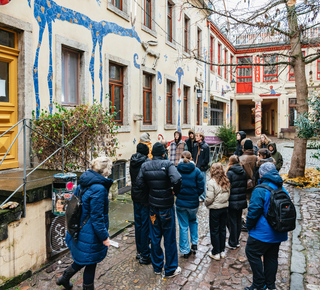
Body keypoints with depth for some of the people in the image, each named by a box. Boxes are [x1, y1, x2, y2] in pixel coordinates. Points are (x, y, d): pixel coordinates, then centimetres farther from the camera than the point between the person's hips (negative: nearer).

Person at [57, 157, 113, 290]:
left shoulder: (83, 183, 2)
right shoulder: (99, 189, -26)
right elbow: (97, 217, -25)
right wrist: (104, 237, -16)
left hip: (79, 229, 9)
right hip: (90, 234, -9)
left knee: (82, 259, 28)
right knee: (91, 263, 12)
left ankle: (64, 278, 42)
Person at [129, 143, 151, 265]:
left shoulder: (133, 162, 3)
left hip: (135, 196, 7)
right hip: (145, 197, -7)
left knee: (138, 224, 17)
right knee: (145, 226, 2)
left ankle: (139, 251, 30)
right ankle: (145, 255, 11)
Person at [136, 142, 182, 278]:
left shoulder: (145, 166, -3)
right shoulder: (167, 164, -17)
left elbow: (139, 183, -4)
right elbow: (176, 179, -31)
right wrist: (175, 191, -12)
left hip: (153, 206, 4)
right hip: (166, 207, -4)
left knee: (155, 237, 17)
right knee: (169, 238, 10)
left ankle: (157, 267, 31)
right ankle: (171, 269, 22)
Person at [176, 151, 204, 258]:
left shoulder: (176, 170, -9)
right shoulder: (196, 171, -8)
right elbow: (201, 187, -7)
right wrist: (194, 195, 9)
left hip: (180, 203, 0)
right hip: (193, 202, 1)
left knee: (183, 226, 10)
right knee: (193, 221, 27)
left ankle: (185, 251, 17)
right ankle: (194, 243, 26)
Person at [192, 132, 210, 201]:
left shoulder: (206, 146, -8)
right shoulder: (195, 145, 10)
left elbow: (206, 158, -9)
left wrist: (200, 166, -12)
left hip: (202, 168, -6)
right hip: (195, 167, 6)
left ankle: (202, 197, 15)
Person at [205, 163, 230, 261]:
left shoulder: (212, 182, -19)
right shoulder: (226, 181, -1)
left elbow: (209, 198, -19)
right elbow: (228, 194, 7)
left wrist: (206, 203, 0)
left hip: (215, 209, -6)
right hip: (225, 208, 6)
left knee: (214, 231, 7)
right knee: (222, 230, 17)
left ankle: (216, 253, 16)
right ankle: (222, 251, 27)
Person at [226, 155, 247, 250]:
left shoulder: (230, 173, -17)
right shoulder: (243, 172, 3)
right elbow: (245, 186, 11)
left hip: (232, 202, -6)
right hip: (242, 201, 6)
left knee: (232, 222, 5)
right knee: (238, 221, 17)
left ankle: (232, 243, 15)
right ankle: (237, 241, 29)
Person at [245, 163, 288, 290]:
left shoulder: (260, 190, -19)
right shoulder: (282, 189, 6)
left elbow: (254, 211, -20)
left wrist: (249, 226, -4)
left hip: (263, 232, -8)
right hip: (278, 233, 8)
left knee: (252, 252, 6)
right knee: (271, 257, 18)